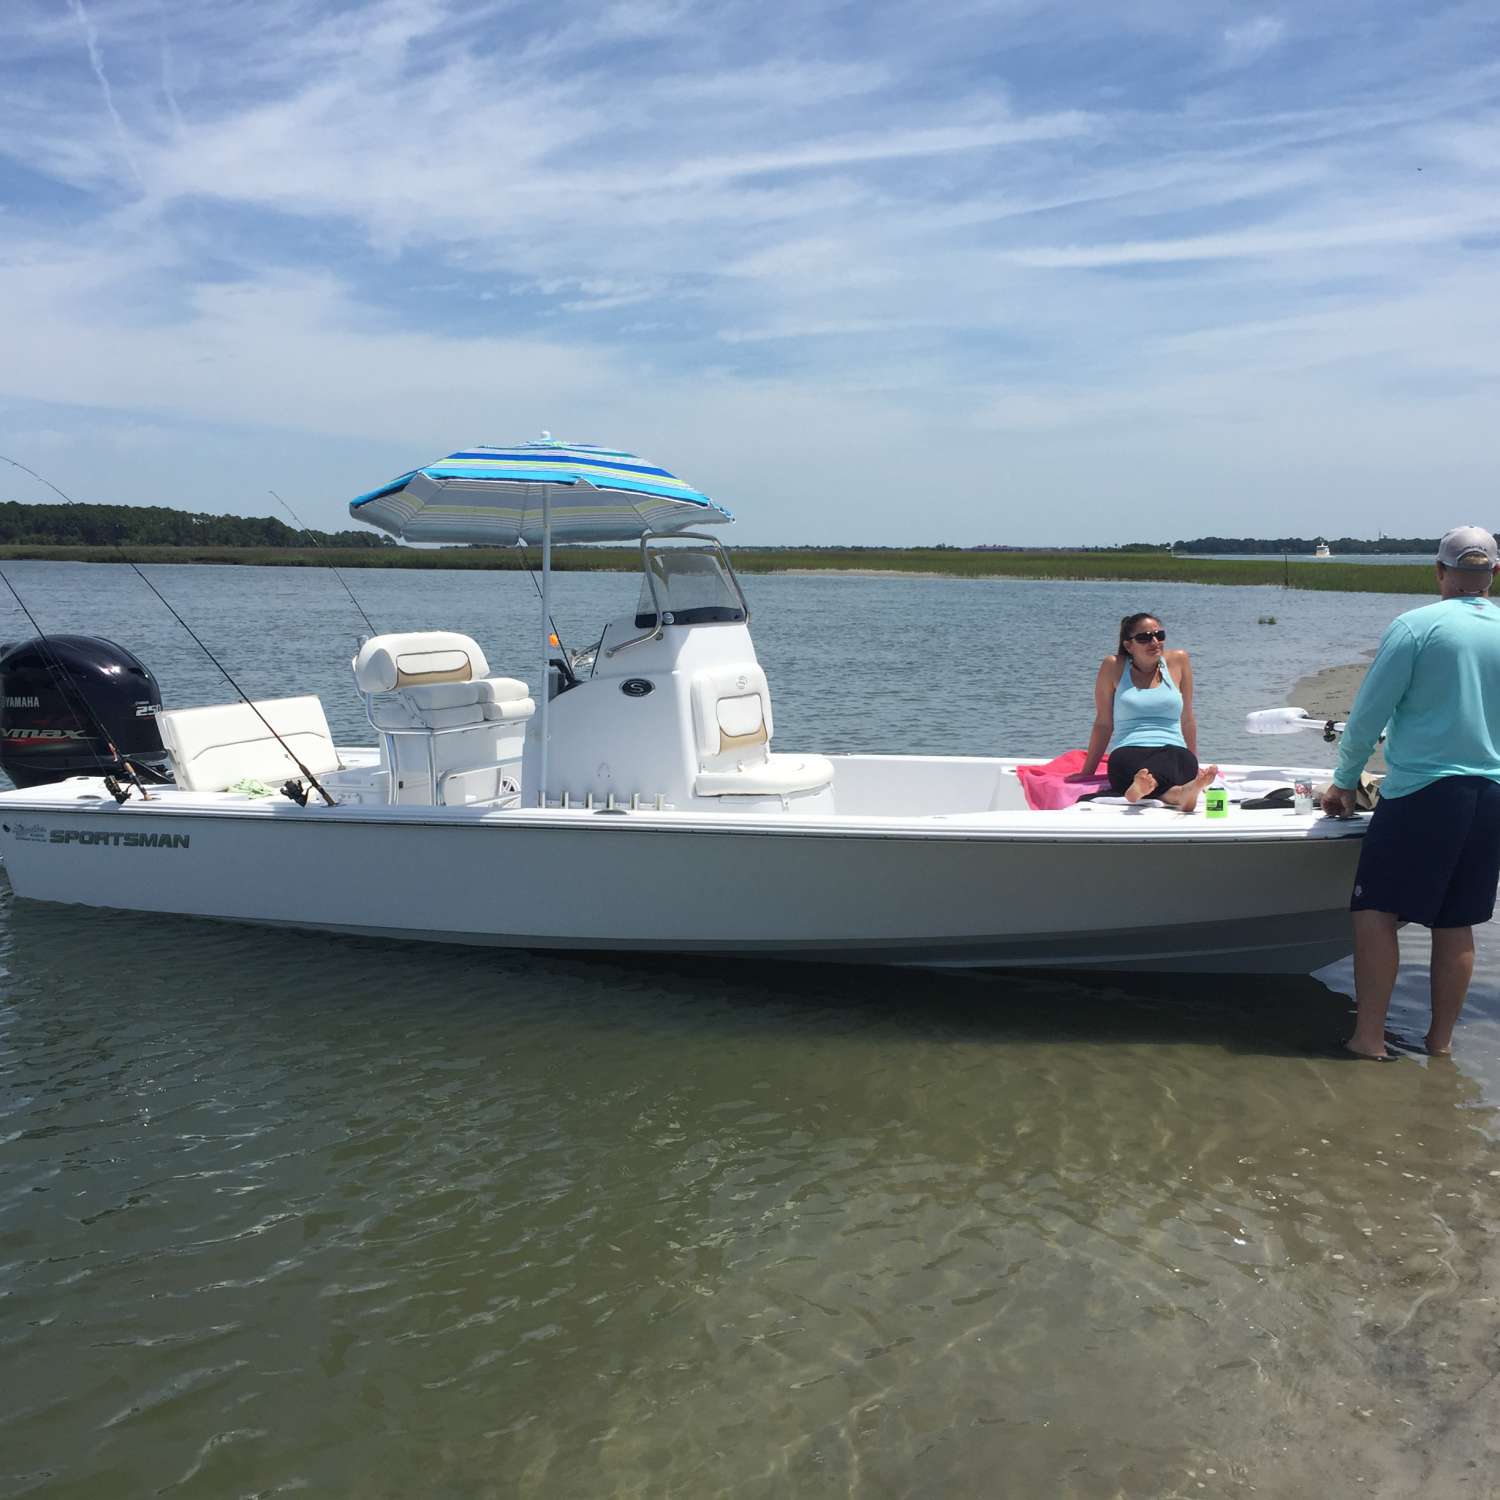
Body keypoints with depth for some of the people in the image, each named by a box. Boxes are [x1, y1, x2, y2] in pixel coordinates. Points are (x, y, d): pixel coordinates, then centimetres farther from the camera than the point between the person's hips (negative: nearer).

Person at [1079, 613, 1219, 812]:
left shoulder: (1178, 661, 14)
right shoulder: (1113, 666, 8)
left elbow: (1187, 720, 20)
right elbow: (1103, 723, 12)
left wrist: (1195, 766, 22)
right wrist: (1087, 772, 11)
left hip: (1174, 752, 2)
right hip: (1128, 753, -1)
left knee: (1180, 758, -38)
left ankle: (1143, 786, -69)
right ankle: (1179, 793, -70)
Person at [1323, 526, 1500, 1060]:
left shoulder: (1416, 625, -9)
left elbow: (1369, 712, -8)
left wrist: (1345, 782, 3)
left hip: (1420, 793, -5)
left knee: (1376, 911, 0)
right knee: (1455, 924, 12)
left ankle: (1369, 1039, -1)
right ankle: (1440, 1039, 20)